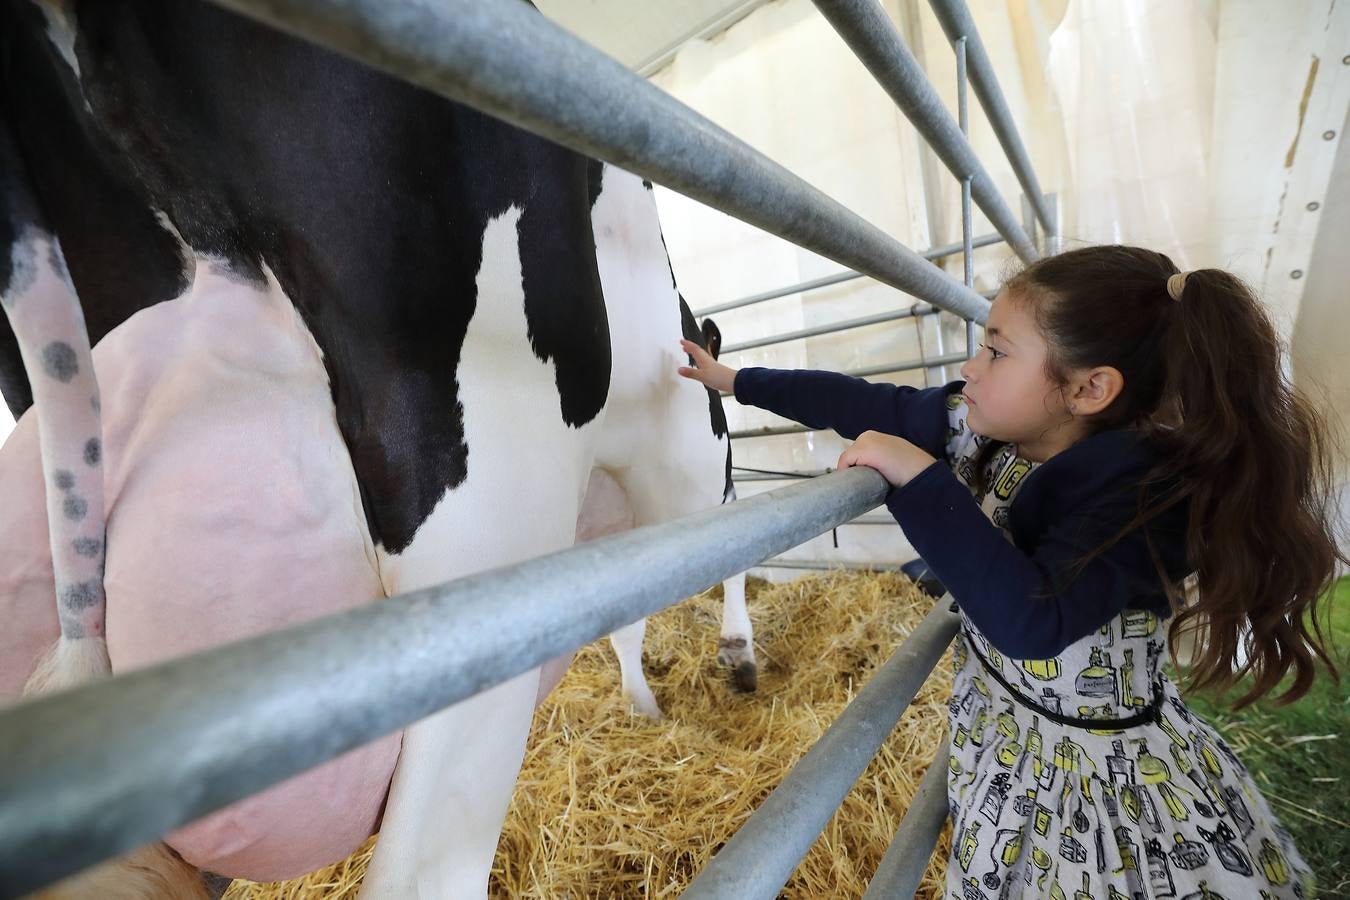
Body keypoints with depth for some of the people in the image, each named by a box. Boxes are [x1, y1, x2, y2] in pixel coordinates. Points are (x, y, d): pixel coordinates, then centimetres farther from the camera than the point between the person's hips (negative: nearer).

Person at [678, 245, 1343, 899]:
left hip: (1110, 777, -5)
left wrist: (921, 479, -38)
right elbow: (869, 405, -8)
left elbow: (1031, 623, -39)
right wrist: (735, 380, 0)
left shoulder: (1145, 491, -28)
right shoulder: (983, 433, -12)